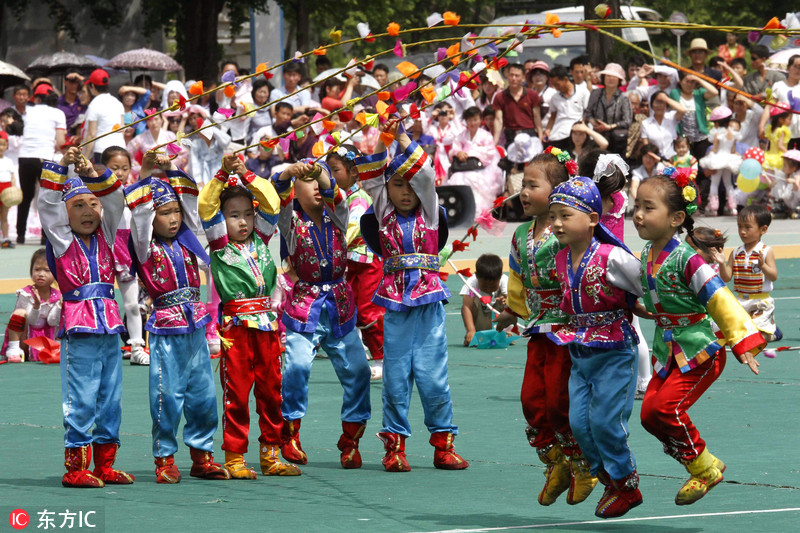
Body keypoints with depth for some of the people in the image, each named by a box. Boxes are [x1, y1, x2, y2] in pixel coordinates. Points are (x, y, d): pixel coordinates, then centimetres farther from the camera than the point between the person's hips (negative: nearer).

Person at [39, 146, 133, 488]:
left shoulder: (104, 237, 12)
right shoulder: (62, 241, 1)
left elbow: (115, 202, 5)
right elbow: (47, 205, -9)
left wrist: (93, 175, -9)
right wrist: (60, 168, -16)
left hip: (109, 326, 5)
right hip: (78, 329, -5)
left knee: (111, 399, 9)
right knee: (80, 400, -5)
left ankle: (105, 465, 17)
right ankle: (75, 467, 0)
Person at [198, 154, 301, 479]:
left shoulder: (260, 241, 13)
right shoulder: (219, 245, 2)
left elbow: (271, 204, 6)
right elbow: (206, 207, -10)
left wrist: (246, 175, -2)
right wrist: (223, 175, -15)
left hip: (266, 324, 5)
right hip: (235, 327, -5)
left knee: (271, 390, 8)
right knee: (236, 392, -3)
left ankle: (270, 454, 15)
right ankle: (235, 457, 1)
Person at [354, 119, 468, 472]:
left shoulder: (428, 212, 6)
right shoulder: (384, 214, 9)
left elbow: (425, 174, -6)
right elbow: (370, 178, 0)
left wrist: (402, 139, -9)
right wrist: (382, 141, -10)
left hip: (428, 302, -1)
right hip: (395, 304, 1)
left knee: (432, 375, -1)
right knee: (396, 376, 2)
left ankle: (443, 444, 7)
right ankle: (395, 445, 7)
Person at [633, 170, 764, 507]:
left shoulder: (686, 260, -22)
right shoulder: (647, 254, 2)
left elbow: (719, 300, -23)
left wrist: (741, 342, -25)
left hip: (699, 351, -8)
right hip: (668, 350, 8)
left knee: (666, 406, -18)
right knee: (649, 414, 2)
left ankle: (704, 468, 3)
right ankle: (701, 468, 17)